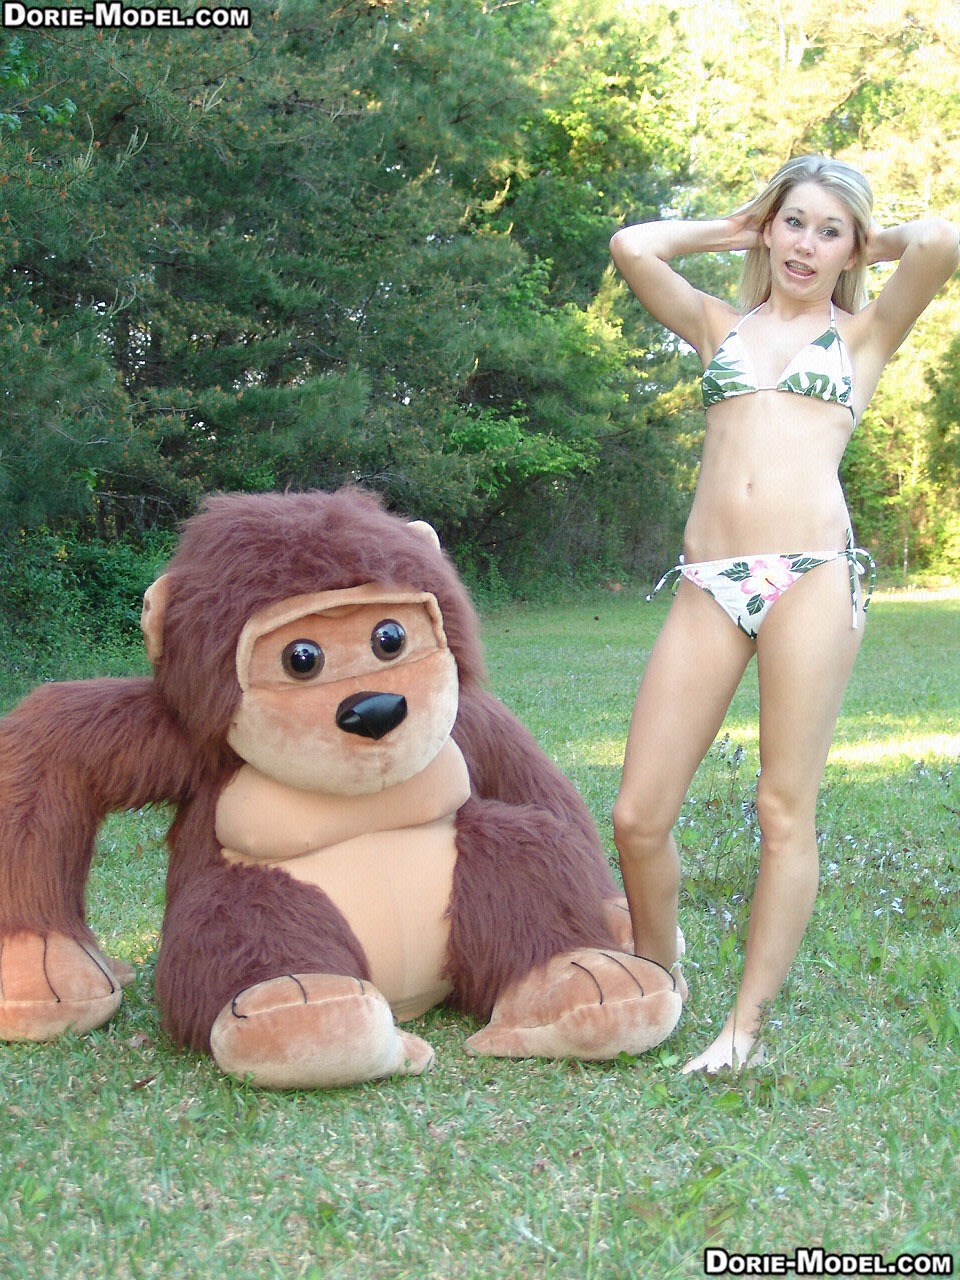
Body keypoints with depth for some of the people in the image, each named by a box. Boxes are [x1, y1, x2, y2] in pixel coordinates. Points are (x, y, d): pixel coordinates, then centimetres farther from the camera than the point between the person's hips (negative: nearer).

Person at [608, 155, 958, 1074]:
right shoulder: (719, 325, 22)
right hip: (710, 583, 2)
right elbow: (631, 248, 10)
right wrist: (729, 233, 23)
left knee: (785, 810, -4)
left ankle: (746, 1029, 5)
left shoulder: (864, 332, 16)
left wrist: (875, 244, 18)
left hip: (812, 575, -2)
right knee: (637, 816, -4)